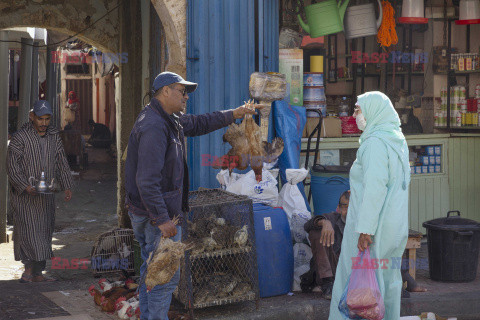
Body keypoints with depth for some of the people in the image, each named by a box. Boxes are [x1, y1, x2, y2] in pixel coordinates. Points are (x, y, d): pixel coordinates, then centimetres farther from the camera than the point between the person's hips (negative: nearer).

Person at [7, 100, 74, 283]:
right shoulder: (20, 137, -10)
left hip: (46, 194, 6)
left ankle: (37, 272, 12)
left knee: (44, 232, 6)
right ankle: (29, 269, -4)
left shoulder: (54, 136, 7)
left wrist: (67, 186, 4)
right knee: (28, 231, -11)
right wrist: (26, 187, -23)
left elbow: (61, 163, 13)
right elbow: (12, 165, -13)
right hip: (24, 194, -6)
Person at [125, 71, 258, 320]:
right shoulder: (154, 127, -21)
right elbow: (147, 180, -27)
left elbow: (197, 124, 32)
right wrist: (162, 219, -27)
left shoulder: (169, 120, 12)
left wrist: (232, 115, 30)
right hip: (157, 214, -11)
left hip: (144, 214, 11)